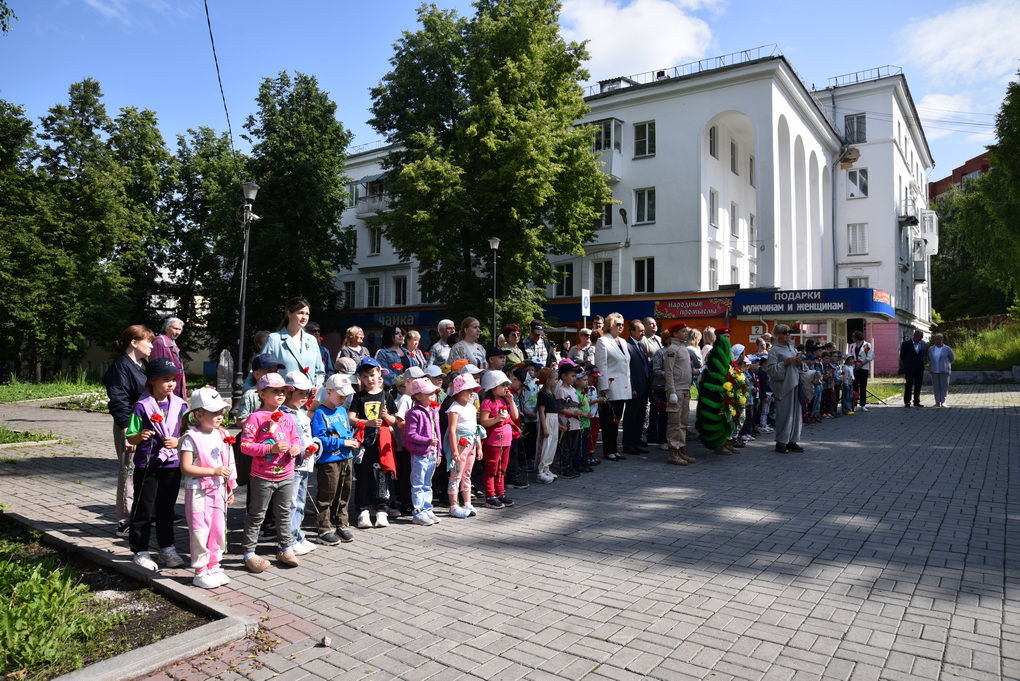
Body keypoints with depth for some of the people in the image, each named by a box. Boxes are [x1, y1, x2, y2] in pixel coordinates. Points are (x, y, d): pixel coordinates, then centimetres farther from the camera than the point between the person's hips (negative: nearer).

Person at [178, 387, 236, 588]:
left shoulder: (222, 435, 6)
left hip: (218, 490, 6)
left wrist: (230, 489, 15)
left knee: (219, 530, 12)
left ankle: (214, 567, 26)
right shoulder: (191, 437, -13)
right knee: (200, 532, 1)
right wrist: (214, 471, -22)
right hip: (198, 491, -6)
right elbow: (186, 468, -19)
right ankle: (201, 572, 14)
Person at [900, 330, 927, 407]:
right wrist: (907, 364, 5)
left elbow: (924, 354, 17)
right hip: (909, 369, -4)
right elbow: (902, 355, 0)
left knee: (918, 385, 7)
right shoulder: (906, 343, -7)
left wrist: (920, 363, 8)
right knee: (908, 385, 0)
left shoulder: (922, 343, 6)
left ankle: (917, 402, 14)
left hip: (919, 368, 4)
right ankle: (907, 402, 6)